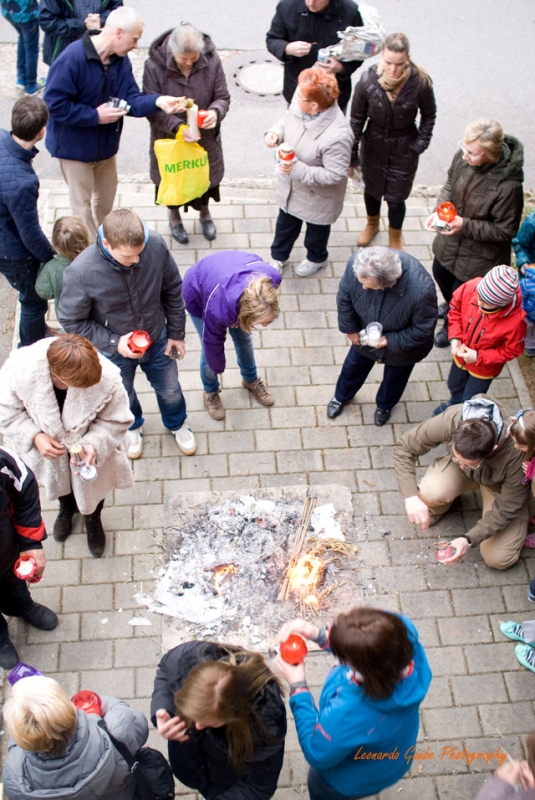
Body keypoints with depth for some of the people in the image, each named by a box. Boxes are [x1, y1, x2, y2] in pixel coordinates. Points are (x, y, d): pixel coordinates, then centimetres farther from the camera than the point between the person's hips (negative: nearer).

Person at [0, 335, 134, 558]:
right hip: (48, 448, 1)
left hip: (89, 450, -1)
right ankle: (66, 508, 71)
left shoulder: (107, 378, -40)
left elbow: (116, 421, -22)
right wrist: (34, 436, -31)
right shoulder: (20, 369, -38)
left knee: (92, 486, 30)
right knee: (58, 483, 34)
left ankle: (93, 520, 66)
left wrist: (94, 444, -39)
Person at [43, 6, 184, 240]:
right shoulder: (72, 58, -29)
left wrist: (157, 101, -27)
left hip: (105, 144, 8)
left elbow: (130, 100, -7)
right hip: (74, 145, -7)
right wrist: (95, 116, -28)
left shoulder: (121, 60, -5)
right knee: (82, 203, 7)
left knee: (106, 198, 23)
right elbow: (54, 103, -29)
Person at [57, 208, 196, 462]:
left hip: (157, 340, 2)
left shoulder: (156, 245, -29)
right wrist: (114, 343, -25)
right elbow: (71, 320, -19)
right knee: (124, 397, 29)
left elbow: (172, 289, -10)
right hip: (114, 350, -1)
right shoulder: (80, 273, -36)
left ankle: (177, 424, 61)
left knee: (170, 390, 27)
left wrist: (176, 333, -1)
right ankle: (132, 427, 64)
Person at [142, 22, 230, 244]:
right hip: (170, 138, -2)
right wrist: (177, 126, -36)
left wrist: (215, 112, -33)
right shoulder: (154, 66, -23)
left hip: (205, 136, 2)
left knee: (206, 175, 22)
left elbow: (223, 96, -9)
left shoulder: (211, 60, -17)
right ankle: (174, 216, 48)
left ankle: (204, 213, 52)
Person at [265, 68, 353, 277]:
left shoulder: (337, 136, -42)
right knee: (285, 222, 29)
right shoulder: (299, 104, -22)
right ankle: (279, 256, 57)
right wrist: (275, 133, -22)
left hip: (317, 196, -6)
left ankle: (317, 258, 57)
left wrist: (298, 170, -38)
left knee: (316, 228, 26)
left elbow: (335, 175, -33)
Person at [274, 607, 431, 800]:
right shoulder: (405, 633, -37)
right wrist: (320, 634, -24)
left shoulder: (348, 712, -48)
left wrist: (298, 685, -22)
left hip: (359, 777, -5)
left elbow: (318, 754, -25)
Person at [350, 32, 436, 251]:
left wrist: (419, 146, -7)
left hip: (404, 150, -1)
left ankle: (395, 237, 42)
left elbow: (428, 116, -3)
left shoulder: (421, 83, -23)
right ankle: (372, 224, 57)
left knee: (396, 198, 11)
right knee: (371, 189, 24)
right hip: (373, 146, 1)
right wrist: (352, 154, -5)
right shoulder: (368, 81, -22)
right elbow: (357, 120, -9)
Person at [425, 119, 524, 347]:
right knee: (440, 273, 31)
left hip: (479, 255, -6)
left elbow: (505, 231, -24)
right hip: (450, 240, 6)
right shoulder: (463, 157, -21)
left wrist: (465, 225, -32)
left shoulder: (508, 185, -37)